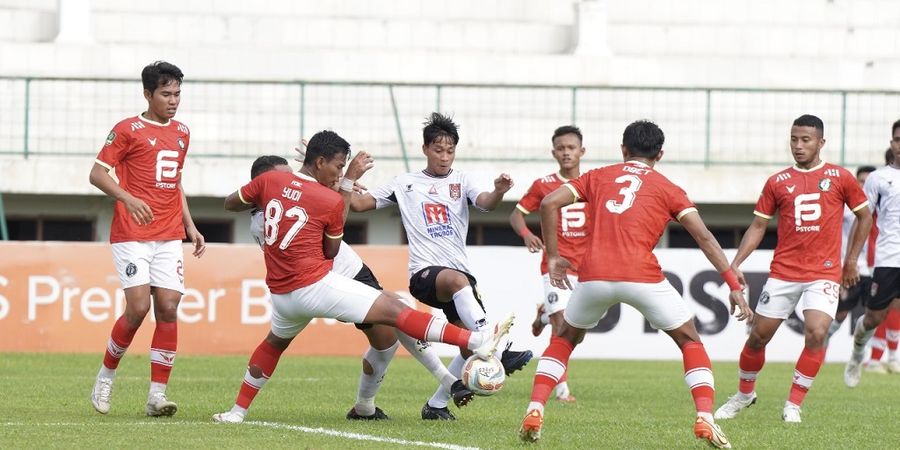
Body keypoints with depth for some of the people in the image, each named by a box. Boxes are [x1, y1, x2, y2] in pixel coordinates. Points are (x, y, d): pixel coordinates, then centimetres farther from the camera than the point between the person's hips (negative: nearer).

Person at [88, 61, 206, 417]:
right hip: (132, 236, -5)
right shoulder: (128, 130, -3)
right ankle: (106, 375, 9)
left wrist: (190, 227, 19)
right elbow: (97, 173, -5)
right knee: (138, 307, -13)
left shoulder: (181, 133, 16)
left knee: (168, 308, -5)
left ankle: (157, 394, -3)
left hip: (169, 237, 5)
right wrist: (127, 198, -21)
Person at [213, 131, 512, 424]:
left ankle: (238, 411, 36)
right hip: (316, 286, -5)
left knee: (275, 342, 34)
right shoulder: (332, 202, -7)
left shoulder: (269, 181, 3)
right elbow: (330, 251, 5)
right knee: (393, 309, -8)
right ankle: (477, 342, -14)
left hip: (281, 293, 5)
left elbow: (230, 203, 18)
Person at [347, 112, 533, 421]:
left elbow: (485, 203, -7)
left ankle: (436, 405, 11)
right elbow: (359, 203, 14)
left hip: (461, 272, 4)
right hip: (425, 273, -4)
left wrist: (499, 192, -29)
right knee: (459, 280, -38)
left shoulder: (461, 182, 14)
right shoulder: (406, 184, 12)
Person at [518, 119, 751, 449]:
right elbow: (704, 237, 7)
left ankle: (534, 412, 12)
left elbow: (549, 203, 10)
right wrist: (733, 284, 6)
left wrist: (553, 256, 17)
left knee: (564, 339, 27)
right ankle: (705, 419, 0)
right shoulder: (667, 189, 16)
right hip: (642, 277, -2)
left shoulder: (598, 177, 20)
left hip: (594, 276, 2)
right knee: (690, 341, 17)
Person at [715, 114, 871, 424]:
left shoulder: (840, 178, 2)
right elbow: (758, 226, 8)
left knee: (816, 333, -20)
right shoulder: (777, 182, 6)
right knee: (759, 335, 4)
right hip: (783, 273, 2)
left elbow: (864, 216, 12)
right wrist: (736, 264, -2)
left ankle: (794, 405, -7)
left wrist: (851, 260, 9)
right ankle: (745, 393, 29)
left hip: (824, 273, -2)